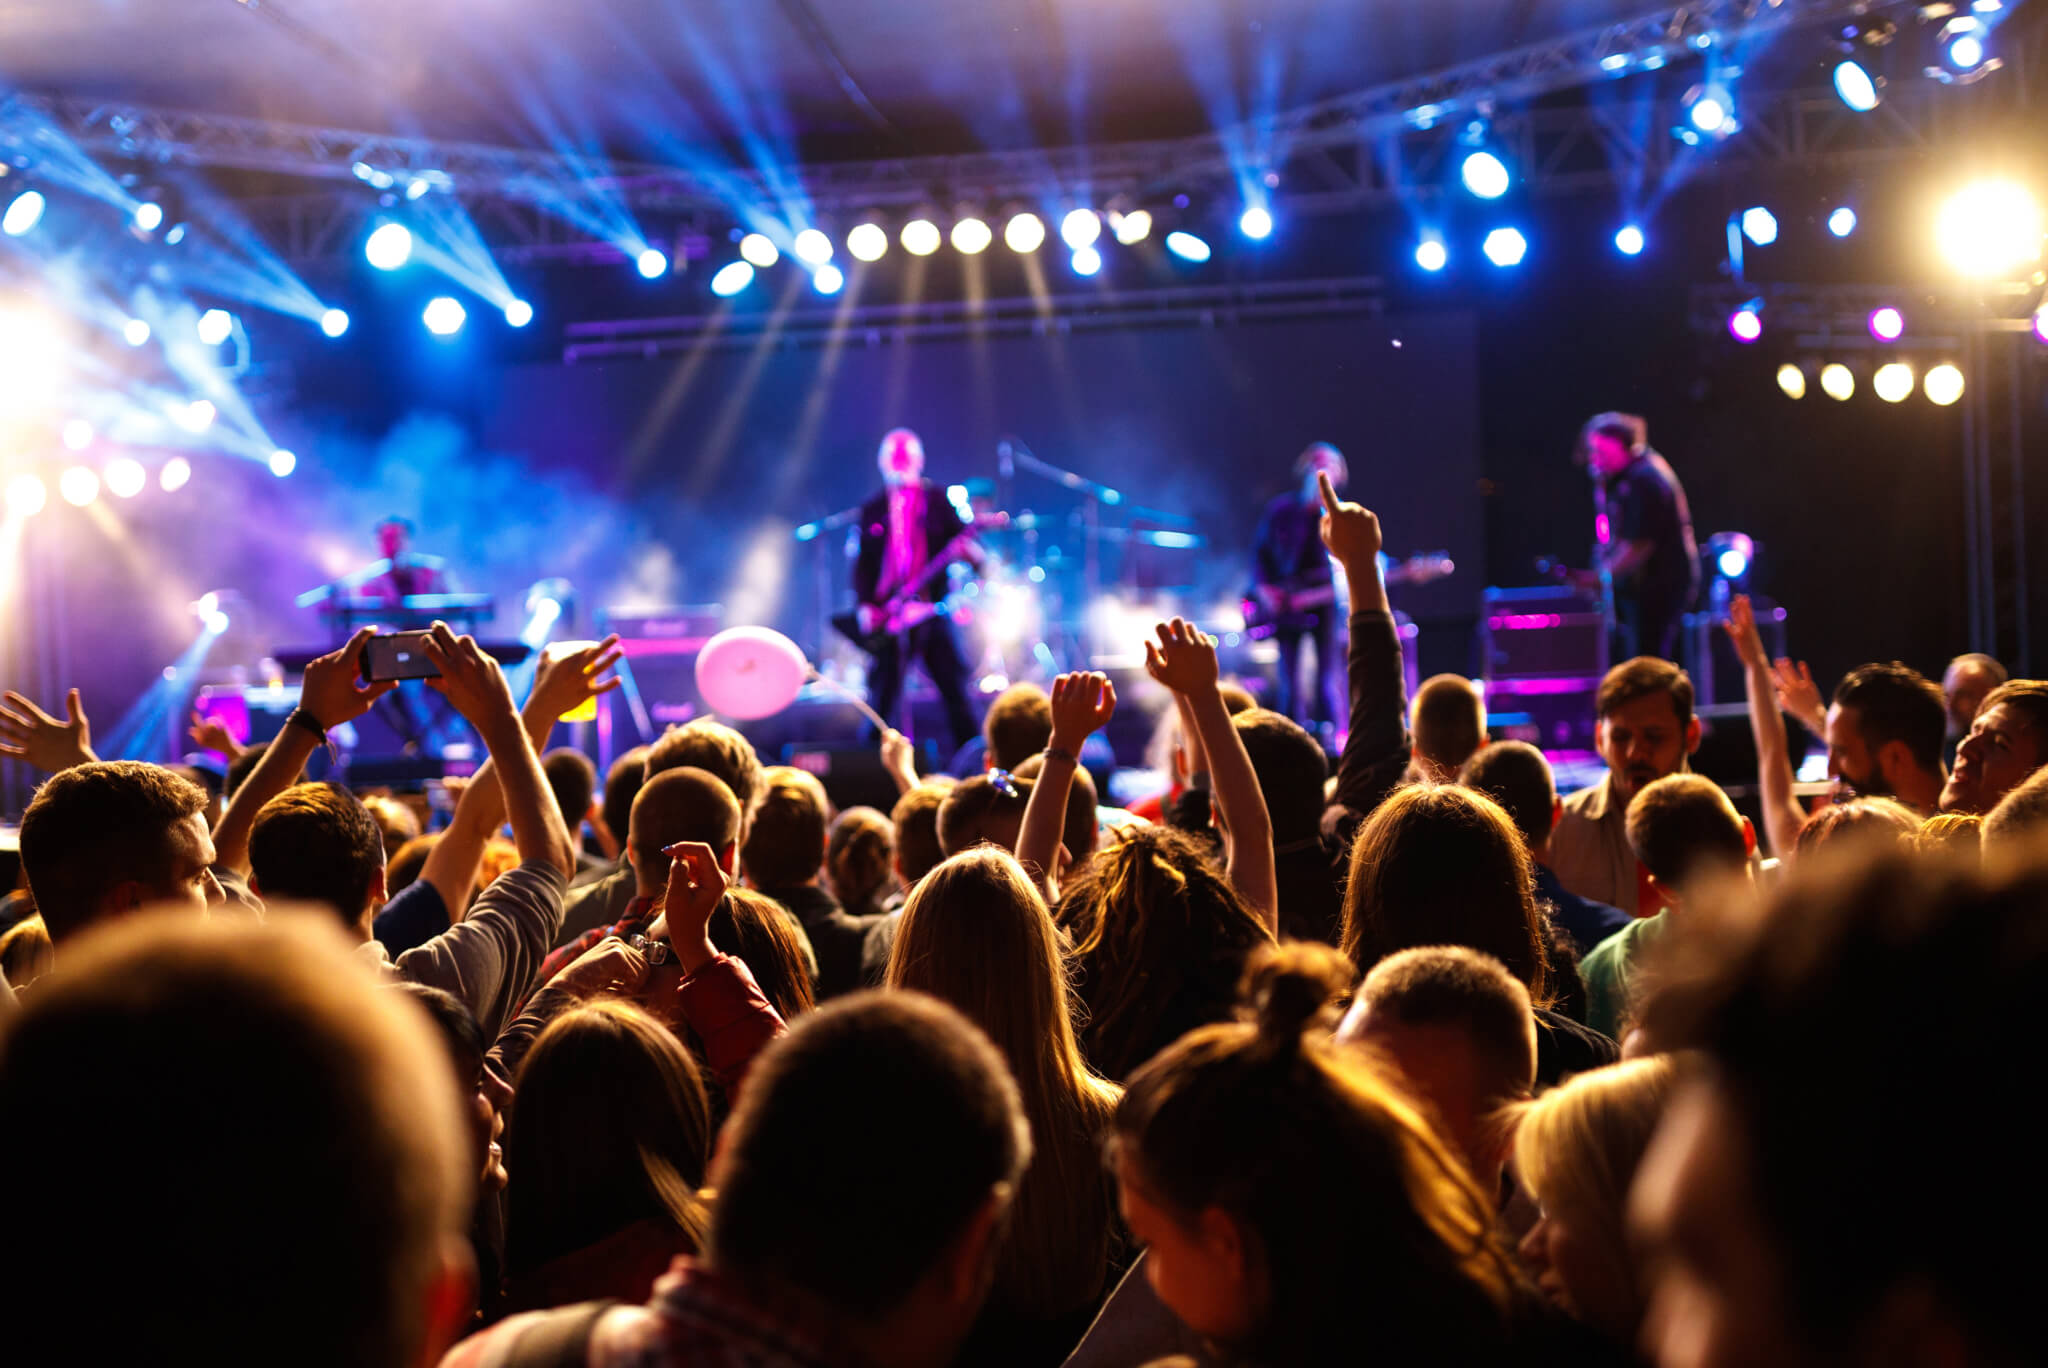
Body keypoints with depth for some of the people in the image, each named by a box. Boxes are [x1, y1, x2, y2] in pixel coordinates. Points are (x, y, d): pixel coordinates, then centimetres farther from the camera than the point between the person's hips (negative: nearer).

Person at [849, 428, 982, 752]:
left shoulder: (937, 500, 7)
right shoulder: (873, 510, 12)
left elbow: (962, 538, 1)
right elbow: (863, 564, 10)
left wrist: (969, 550, -23)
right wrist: (864, 606, -3)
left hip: (930, 611, -1)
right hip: (885, 617, 2)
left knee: (954, 690, -5)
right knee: (881, 698, 0)